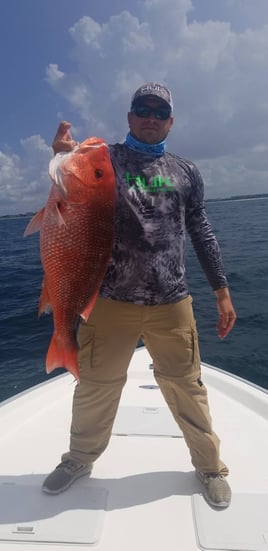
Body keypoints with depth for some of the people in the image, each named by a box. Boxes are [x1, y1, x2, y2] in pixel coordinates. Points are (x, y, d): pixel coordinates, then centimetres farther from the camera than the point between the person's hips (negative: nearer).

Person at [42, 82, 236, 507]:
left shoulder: (185, 172, 12)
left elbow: (201, 232, 13)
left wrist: (222, 291, 9)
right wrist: (66, 159, -31)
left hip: (172, 304, 1)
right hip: (110, 300, 0)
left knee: (186, 387, 10)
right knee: (94, 388, 13)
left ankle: (210, 466, 35)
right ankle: (80, 458, 39)